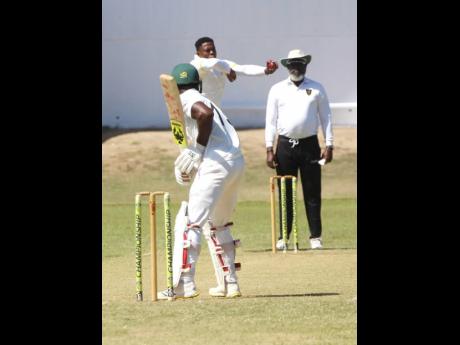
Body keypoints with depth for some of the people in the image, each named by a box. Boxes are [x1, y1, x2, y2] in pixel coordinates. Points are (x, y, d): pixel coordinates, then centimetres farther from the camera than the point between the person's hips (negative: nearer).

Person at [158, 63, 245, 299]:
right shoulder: (204, 100, 28)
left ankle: (183, 284, -20)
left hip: (216, 162, -9)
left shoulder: (185, 100, 1)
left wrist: (199, 148, -12)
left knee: (190, 222, -11)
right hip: (237, 162, 9)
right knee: (218, 225, 24)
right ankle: (229, 284, 24)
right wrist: (192, 157, 9)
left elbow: (205, 113, -20)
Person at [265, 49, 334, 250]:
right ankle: (283, 237, 6)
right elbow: (270, 120, 4)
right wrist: (270, 149, -3)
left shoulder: (317, 89, 6)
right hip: (285, 145, 0)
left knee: (312, 193, 0)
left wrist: (329, 145, -2)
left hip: (309, 145, 0)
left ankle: (315, 237, 4)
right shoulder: (277, 90, 6)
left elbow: (325, 118, 6)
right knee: (285, 193, 2)